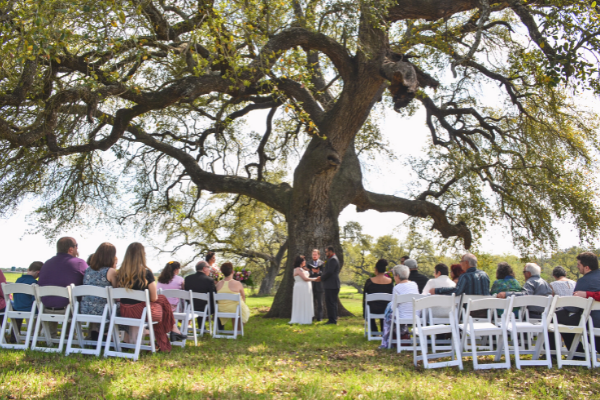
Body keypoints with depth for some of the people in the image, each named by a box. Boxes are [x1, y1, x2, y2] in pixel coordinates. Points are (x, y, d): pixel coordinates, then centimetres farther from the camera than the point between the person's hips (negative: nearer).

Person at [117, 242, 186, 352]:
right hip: (140, 311, -5)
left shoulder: (121, 272, 2)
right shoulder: (146, 273, -13)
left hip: (124, 312, 6)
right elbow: (154, 298, -7)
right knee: (162, 300, 23)